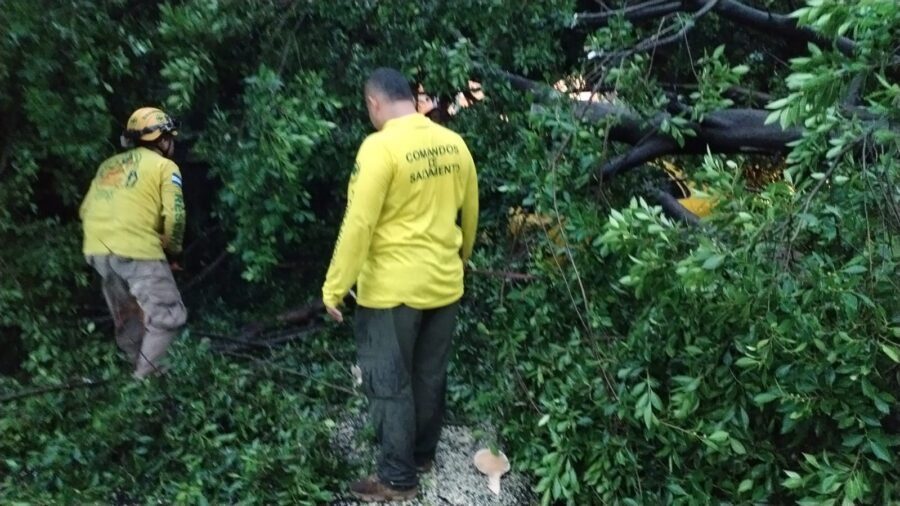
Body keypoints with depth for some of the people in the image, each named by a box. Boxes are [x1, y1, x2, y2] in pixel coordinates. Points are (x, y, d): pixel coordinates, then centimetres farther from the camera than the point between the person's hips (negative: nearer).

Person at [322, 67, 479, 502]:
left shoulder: (380, 147, -17)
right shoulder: (454, 144, 2)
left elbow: (358, 225, -19)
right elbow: (469, 214, 10)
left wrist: (334, 287, -11)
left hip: (392, 289, -6)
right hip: (444, 285, 7)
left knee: (389, 383, 8)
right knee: (430, 376, 20)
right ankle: (423, 454, 37)